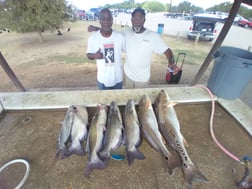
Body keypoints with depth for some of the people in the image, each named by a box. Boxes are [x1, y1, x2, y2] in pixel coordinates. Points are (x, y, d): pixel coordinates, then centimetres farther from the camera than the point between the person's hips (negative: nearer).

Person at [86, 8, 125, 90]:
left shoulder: (120, 36, -11)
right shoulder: (93, 37, -11)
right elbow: (89, 54, -1)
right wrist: (94, 56, -21)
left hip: (118, 78, 1)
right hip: (102, 79, 0)